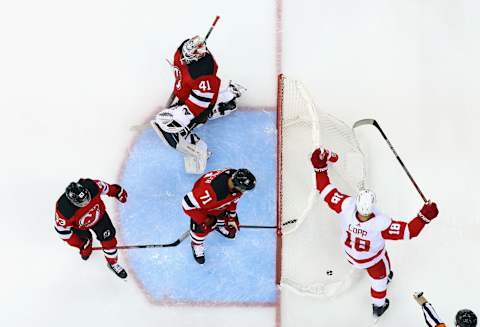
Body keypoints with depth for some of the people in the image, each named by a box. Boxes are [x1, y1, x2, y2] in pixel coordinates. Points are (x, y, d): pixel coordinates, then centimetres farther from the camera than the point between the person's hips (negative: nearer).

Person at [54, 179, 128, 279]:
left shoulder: (92, 186, -39)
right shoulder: (64, 209, -42)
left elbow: (105, 187, -15)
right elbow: (62, 229, -25)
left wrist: (118, 192, 3)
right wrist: (79, 244, -17)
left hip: (98, 215, 2)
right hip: (78, 225, -2)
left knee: (108, 239, 8)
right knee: (84, 240, 23)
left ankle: (113, 263, 33)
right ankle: (86, 245, 61)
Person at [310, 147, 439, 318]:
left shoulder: (347, 206, -40)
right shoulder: (381, 223, -46)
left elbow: (326, 190, -30)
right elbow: (409, 231, -36)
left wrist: (320, 166, -28)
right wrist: (425, 216, -32)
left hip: (349, 251, 3)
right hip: (373, 258, -3)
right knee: (380, 276, 29)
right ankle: (378, 307, 54)